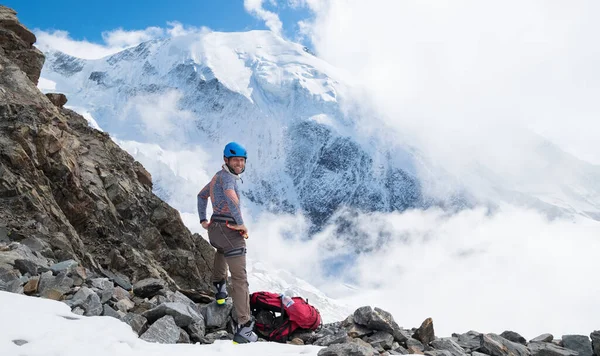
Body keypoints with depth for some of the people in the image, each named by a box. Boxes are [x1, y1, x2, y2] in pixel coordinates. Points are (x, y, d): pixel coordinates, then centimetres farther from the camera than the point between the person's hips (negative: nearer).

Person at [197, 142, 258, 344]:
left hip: (214, 229, 9)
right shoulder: (228, 176, -11)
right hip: (229, 230, -9)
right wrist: (241, 223, -26)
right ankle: (244, 328, -15)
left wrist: (203, 219, 30)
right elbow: (231, 196, -33)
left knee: (222, 250, 44)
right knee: (240, 279, -11)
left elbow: (202, 195, 34)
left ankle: (219, 289, 55)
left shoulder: (218, 176, 18)